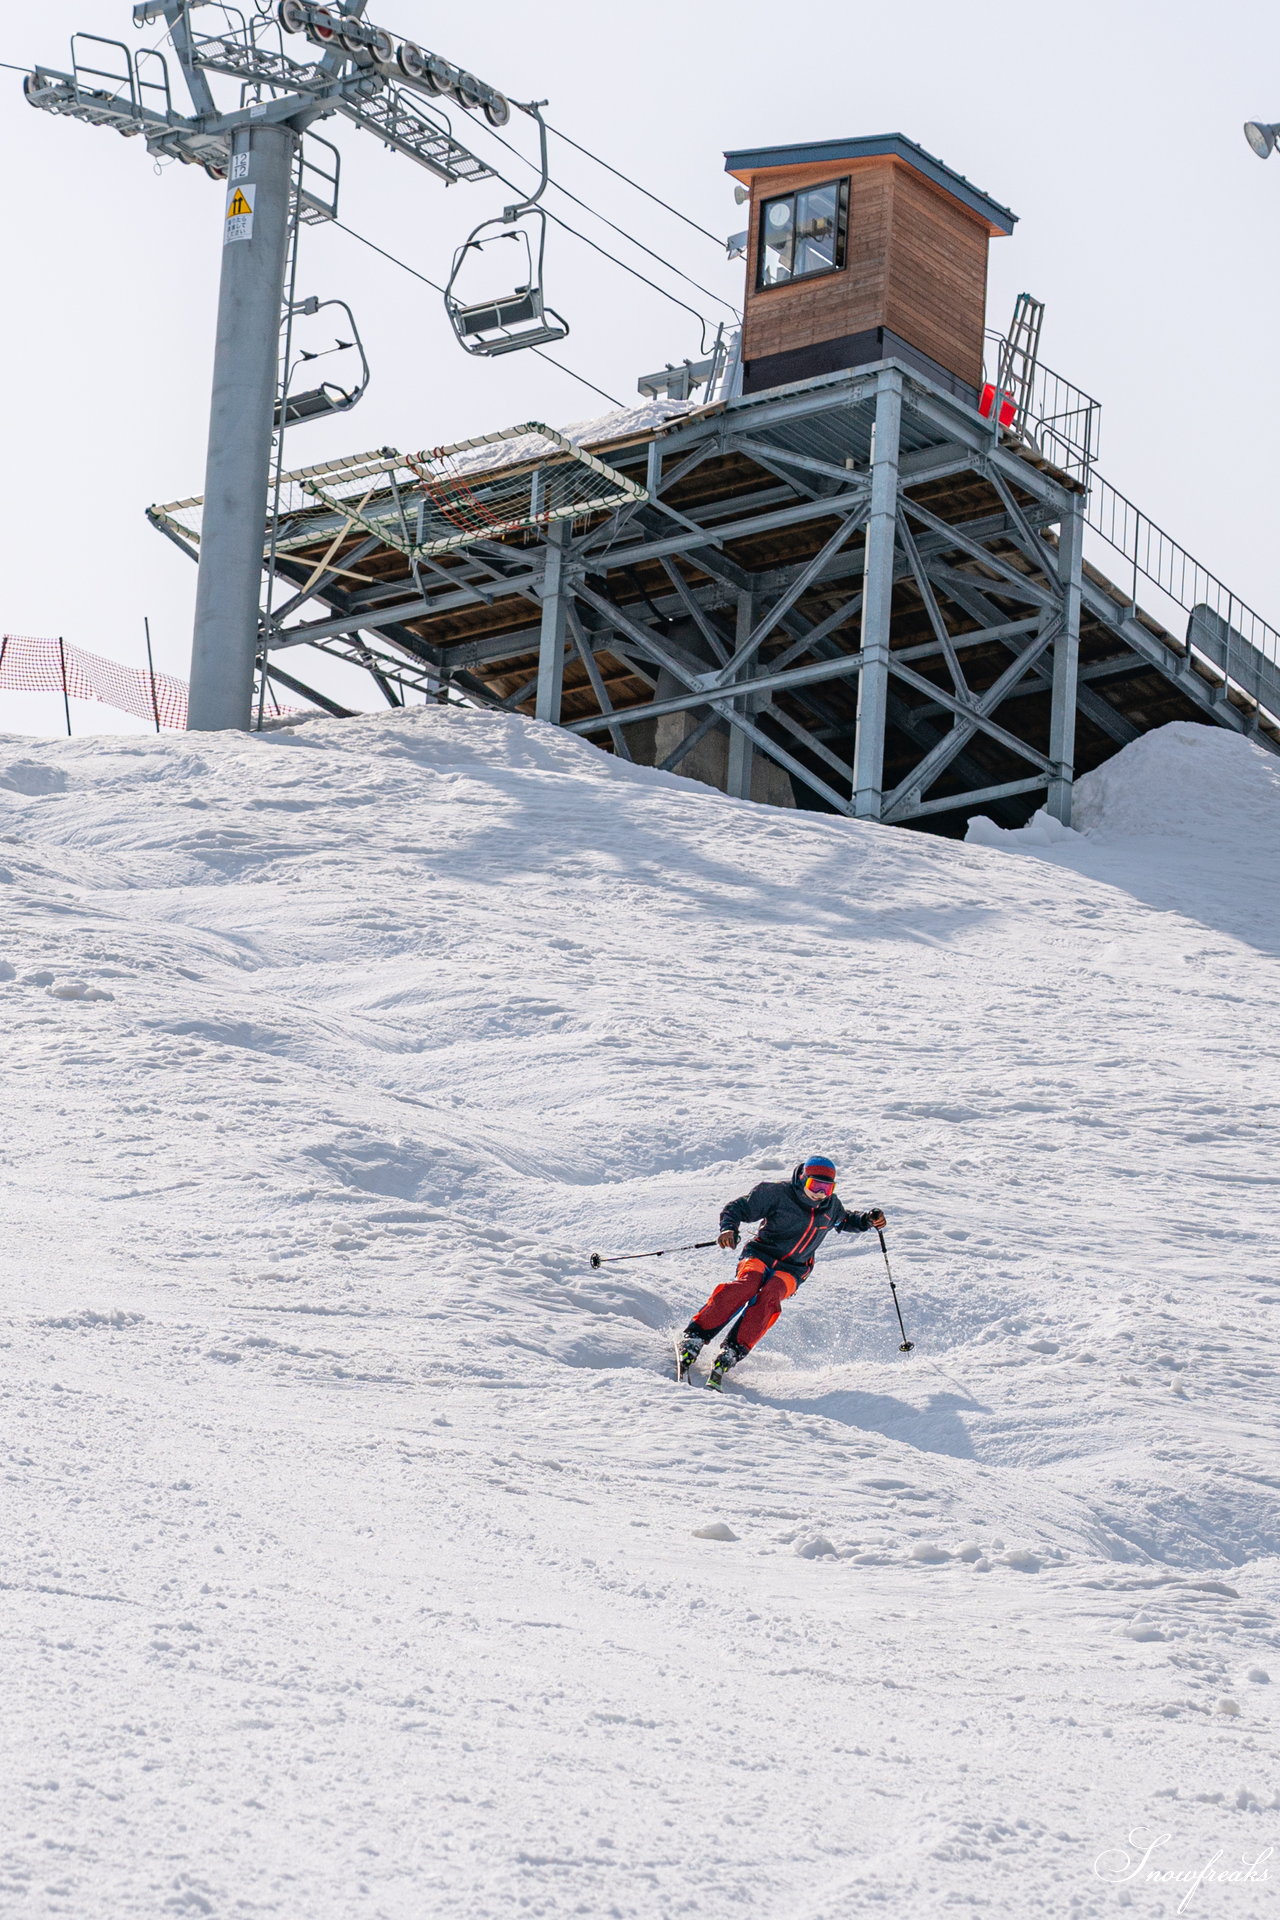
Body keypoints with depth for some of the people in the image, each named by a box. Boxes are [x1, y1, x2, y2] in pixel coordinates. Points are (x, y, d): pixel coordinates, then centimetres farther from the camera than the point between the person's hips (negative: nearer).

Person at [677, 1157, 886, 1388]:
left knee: (768, 1297, -31)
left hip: (792, 1270, 3)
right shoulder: (778, 1193, -8)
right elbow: (738, 1208, -5)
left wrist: (868, 1219, 10)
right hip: (760, 1254, -3)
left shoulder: (831, 1206, 6)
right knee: (747, 1285, -35)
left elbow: (845, 1221, 29)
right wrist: (729, 1228, -24)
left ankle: (732, 1353, -35)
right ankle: (695, 1336, -33)